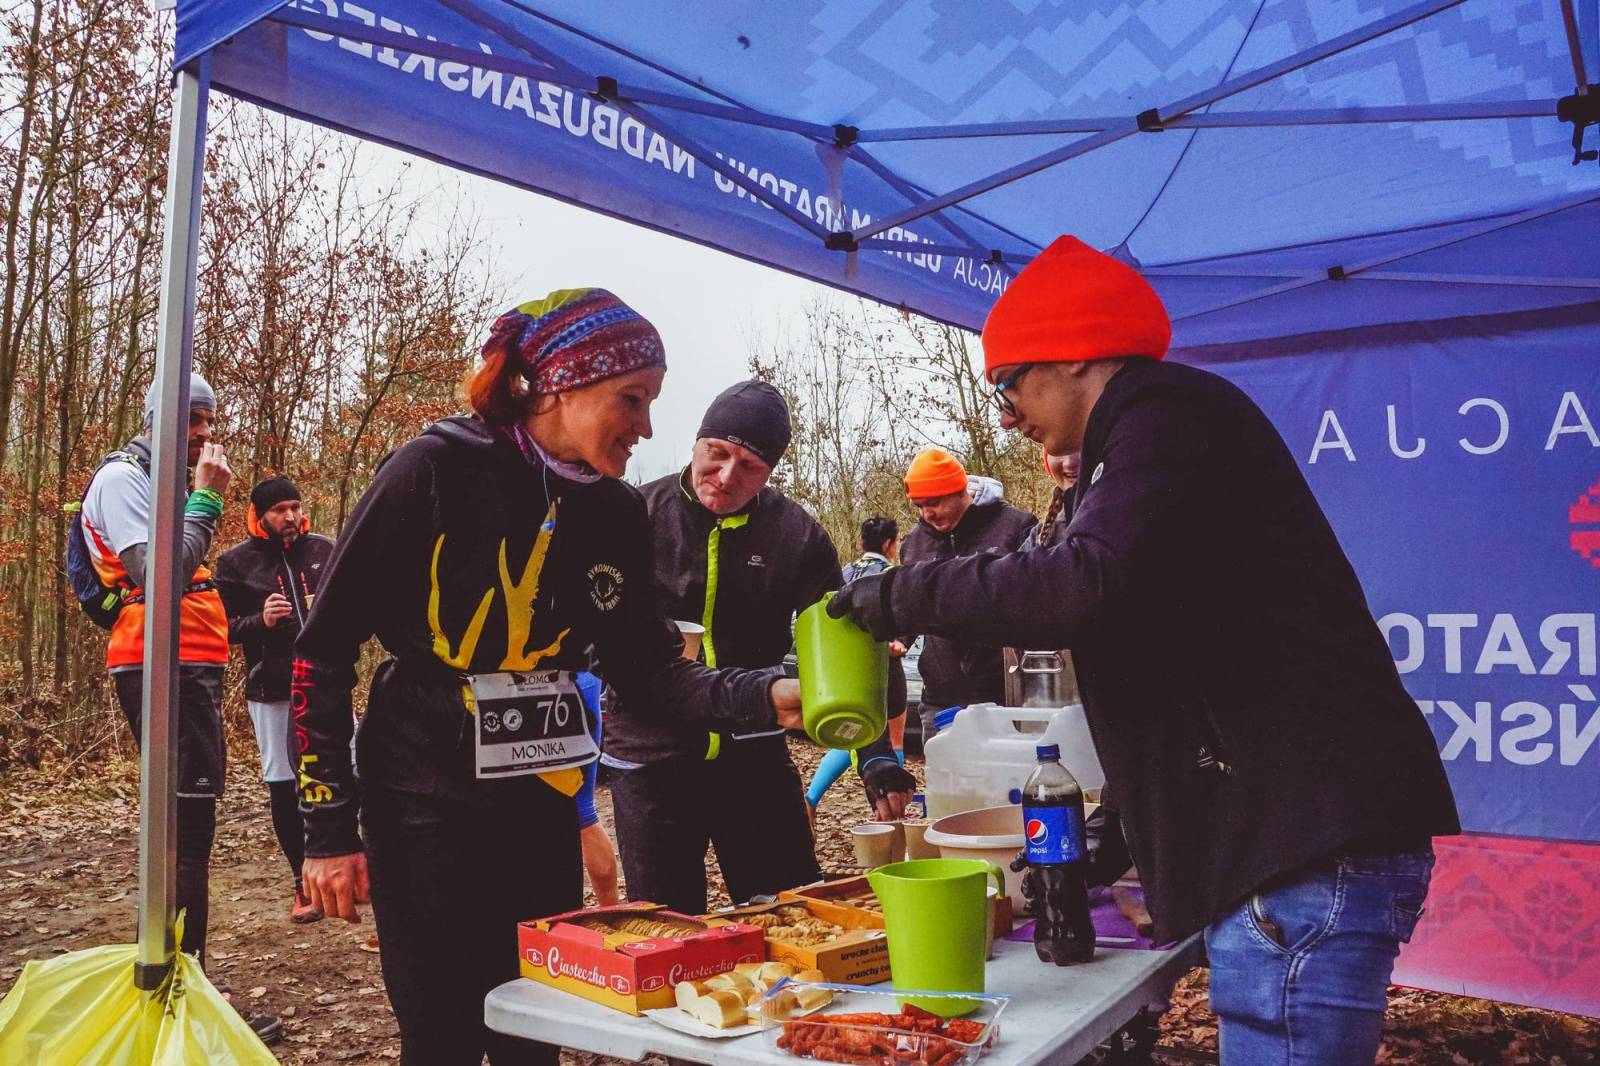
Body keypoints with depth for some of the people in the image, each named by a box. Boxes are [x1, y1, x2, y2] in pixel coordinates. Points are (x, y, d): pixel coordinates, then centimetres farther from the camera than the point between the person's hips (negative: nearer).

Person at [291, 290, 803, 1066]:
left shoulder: (617, 513, 1)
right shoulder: (437, 472, -15)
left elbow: (650, 673, 4)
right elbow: (322, 651, -10)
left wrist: (766, 699, -12)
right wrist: (329, 828, -10)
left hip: (545, 813, 5)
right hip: (426, 811, -5)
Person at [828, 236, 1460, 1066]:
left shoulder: (1174, 412, -9)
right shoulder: (1161, 429, 24)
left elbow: (1086, 586, -26)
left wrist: (902, 594, -13)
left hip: (1311, 847, -10)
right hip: (1286, 840, 10)